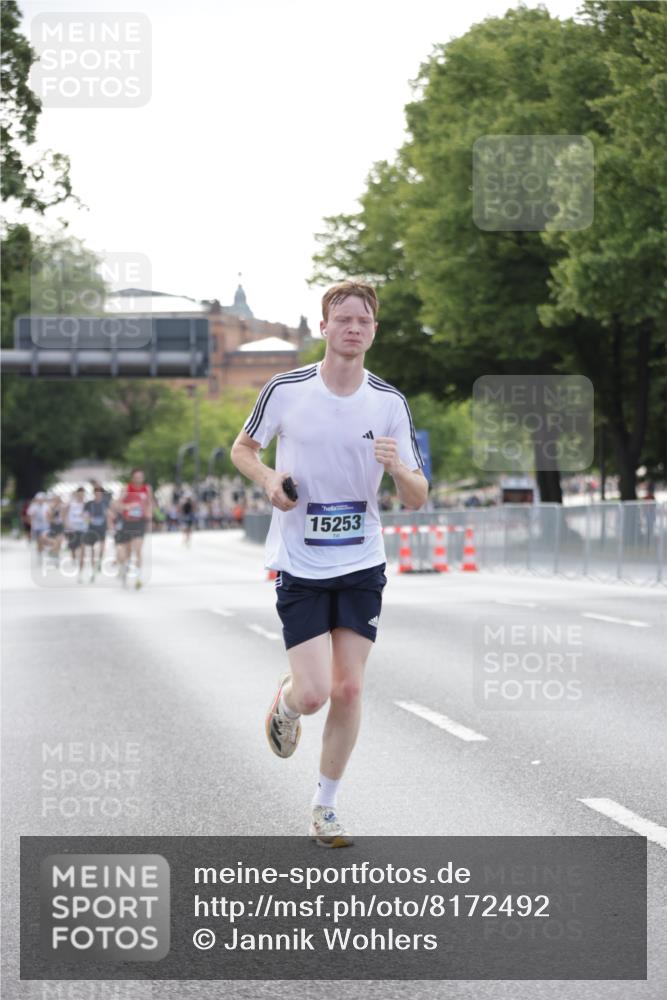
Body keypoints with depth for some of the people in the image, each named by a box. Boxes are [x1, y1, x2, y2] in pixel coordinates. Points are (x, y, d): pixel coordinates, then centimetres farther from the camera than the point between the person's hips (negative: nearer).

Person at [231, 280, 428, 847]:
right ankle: (285, 702, 28)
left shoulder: (390, 403, -2)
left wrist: (398, 468, -23)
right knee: (314, 692, -10)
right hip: (298, 565, -2)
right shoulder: (286, 390, -7)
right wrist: (268, 479, -11)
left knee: (348, 689, 0)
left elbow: (417, 500, -1)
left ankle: (326, 806, 18)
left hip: (362, 565, 2)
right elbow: (243, 448, 11)